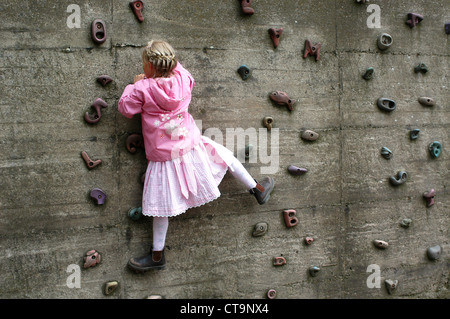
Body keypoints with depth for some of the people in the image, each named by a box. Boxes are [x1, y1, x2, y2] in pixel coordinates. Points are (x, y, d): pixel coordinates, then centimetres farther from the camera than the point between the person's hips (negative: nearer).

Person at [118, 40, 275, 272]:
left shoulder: (142, 89, -15)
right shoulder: (182, 78, -4)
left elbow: (125, 108, -2)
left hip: (162, 157, -3)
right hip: (191, 147, 3)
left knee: (161, 205, 6)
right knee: (225, 155, 26)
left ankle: (157, 255, 18)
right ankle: (257, 189, 40)